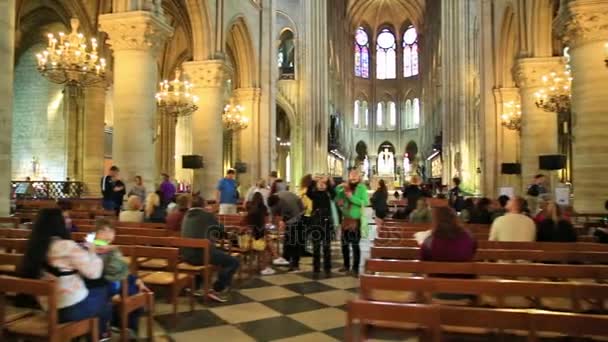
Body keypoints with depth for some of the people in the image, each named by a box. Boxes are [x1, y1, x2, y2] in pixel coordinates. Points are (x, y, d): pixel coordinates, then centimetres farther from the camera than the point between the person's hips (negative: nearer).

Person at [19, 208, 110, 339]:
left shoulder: (34, 247, 0)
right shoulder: (67, 246, -23)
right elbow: (94, 272, -17)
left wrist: (83, 250, 8)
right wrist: (91, 252, -2)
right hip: (73, 309, -7)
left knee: (93, 292, 25)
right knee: (103, 294, 19)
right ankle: (100, 335, 38)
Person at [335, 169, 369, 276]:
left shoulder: (362, 188, -7)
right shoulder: (345, 187, 7)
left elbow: (365, 202, -19)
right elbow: (336, 196, 17)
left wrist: (351, 197, -22)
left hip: (356, 220, -6)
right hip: (345, 219, 6)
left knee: (355, 244, -4)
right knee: (344, 243, 14)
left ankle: (355, 268, 5)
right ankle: (346, 265, 29)